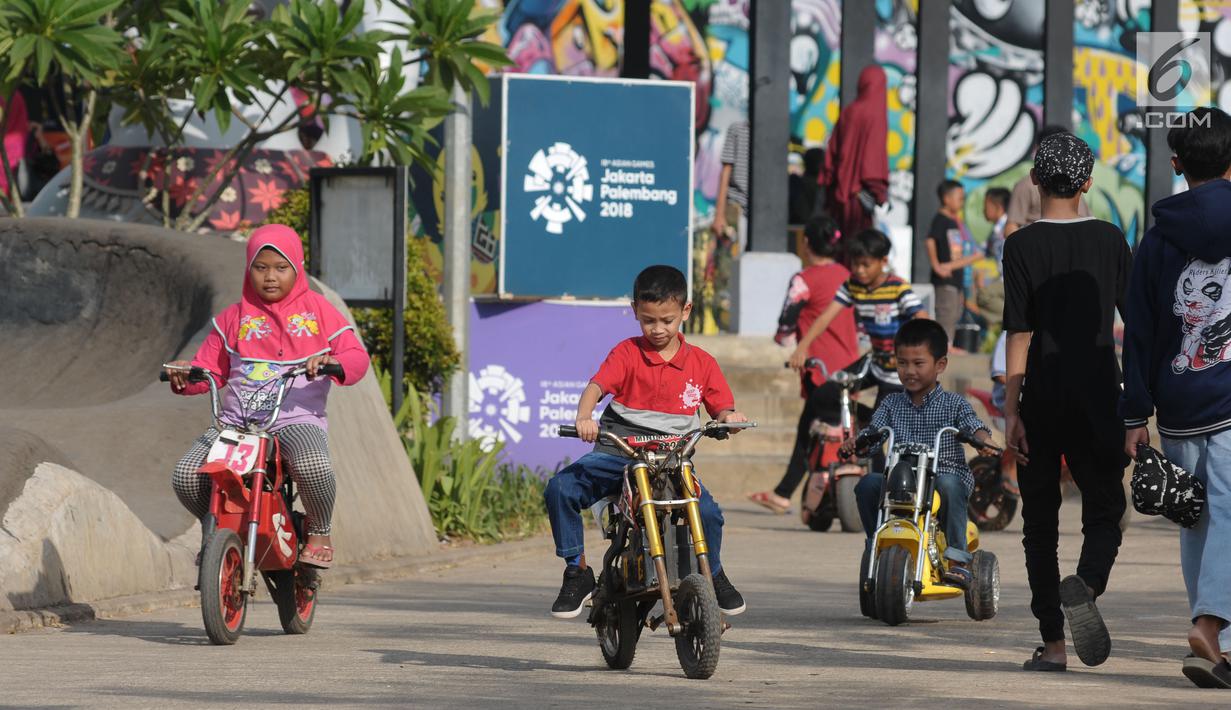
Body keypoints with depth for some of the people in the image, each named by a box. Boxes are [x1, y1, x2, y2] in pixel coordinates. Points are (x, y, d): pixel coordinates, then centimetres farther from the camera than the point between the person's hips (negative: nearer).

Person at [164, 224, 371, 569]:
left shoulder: (318, 311, 9)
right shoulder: (235, 317, 15)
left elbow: (356, 357, 1)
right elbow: (212, 367, 16)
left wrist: (331, 362, -23)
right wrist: (187, 377, -7)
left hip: (297, 420, -3)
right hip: (237, 421, 3)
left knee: (312, 466, -39)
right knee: (186, 475, -20)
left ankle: (319, 532, -7)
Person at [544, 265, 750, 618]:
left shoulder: (701, 363, 9)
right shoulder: (628, 353, 3)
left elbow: (721, 408, 10)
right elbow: (597, 385, -12)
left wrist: (729, 417, -17)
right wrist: (584, 417, -34)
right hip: (617, 453, 0)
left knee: (708, 512, -26)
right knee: (560, 488, -23)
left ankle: (712, 574, 7)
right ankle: (577, 573, -7)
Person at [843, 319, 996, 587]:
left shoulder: (953, 403, 4)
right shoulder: (892, 404, 13)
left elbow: (973, 425, -10)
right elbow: (874, 431, 4)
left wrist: (983, 441, -34)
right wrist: (853, 442, -19)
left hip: (946, 474, -3)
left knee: (948, 483, -38)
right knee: (868, 483, -24)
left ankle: (957, 558, -30)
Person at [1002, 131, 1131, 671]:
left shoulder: (1023, 246, -4)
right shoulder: (1110, 241, 4)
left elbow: (1019, 333, -9)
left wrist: (1011, 410, -8)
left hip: (1041, 395, -1)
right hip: (1096, 395, 1)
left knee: (1040, 517, 7)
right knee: (1104, 509, 9)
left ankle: (1052, 643, 3)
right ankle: (1086, 584, -23)